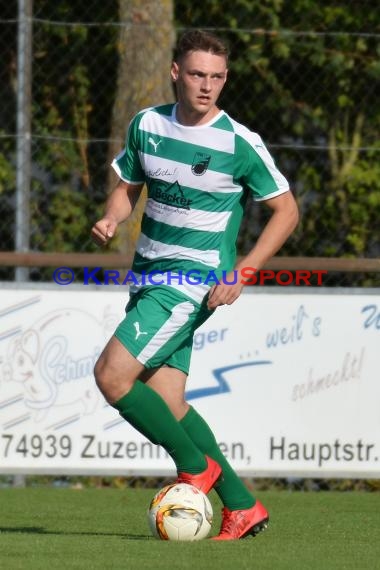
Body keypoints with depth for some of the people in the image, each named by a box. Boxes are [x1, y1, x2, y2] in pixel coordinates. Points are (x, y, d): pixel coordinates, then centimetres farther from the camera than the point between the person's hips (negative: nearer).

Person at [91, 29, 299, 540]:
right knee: (166, 401, 3)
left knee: (112, 375, -18)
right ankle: (242, 508, 11)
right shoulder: (147, 125, 4)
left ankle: (197, 467, -1)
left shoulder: (240, 143, -11)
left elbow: (286, 210, -3)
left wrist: (239, 273, -12)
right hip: (148, 276, 6)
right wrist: (111, 219, -5)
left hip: (195, 282, -6)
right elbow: (128, 187, 18)